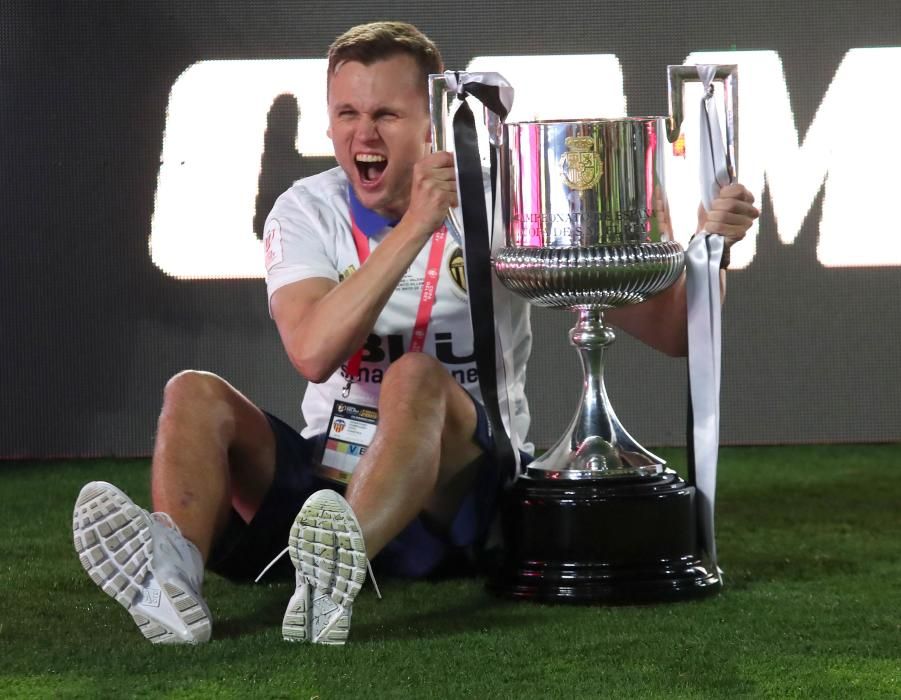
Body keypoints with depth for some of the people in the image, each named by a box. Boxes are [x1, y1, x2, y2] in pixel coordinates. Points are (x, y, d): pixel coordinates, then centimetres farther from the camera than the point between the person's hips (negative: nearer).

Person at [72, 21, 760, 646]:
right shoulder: (308, 212, 4)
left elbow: (668, 330, -1)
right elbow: (314, 354, -18)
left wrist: (708, 242, -20)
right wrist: (414, 227, -25)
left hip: (455, 492, -2)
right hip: (327, 474, 3)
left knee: (415, 379, -32)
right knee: (194, 394, -20)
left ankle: (333, 569, -62)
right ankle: (174, 572, -50)